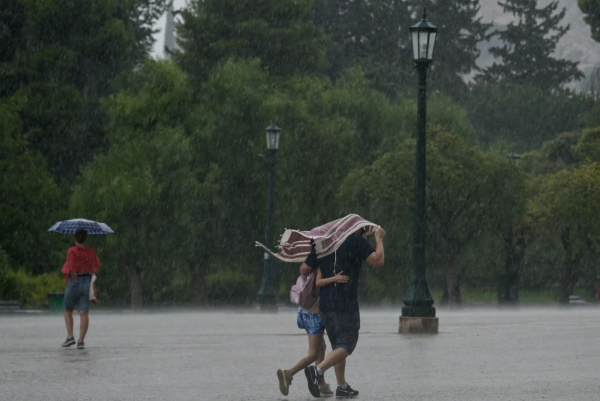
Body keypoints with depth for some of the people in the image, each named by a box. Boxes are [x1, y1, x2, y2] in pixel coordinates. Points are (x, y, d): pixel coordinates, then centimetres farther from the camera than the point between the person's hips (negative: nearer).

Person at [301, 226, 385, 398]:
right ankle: (317, 371, -23)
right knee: (346, 346, -2)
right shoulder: (357, 241, -5)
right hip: (346, 305, -6)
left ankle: (342, 386, 16)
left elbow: (304, 269, 9)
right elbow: (378, 261, -9)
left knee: (338, 345, 17)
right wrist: (379, 239, 4)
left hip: (325, 304, 6)